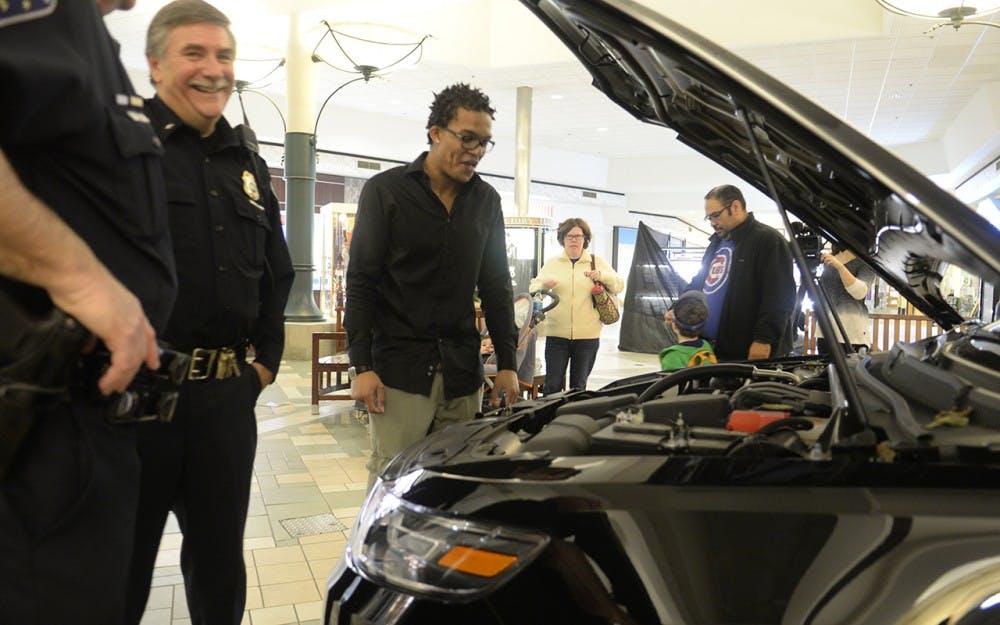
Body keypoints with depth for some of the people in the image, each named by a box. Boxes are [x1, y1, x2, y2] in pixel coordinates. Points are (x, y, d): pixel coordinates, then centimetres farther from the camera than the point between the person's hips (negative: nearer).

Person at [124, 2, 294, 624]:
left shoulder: (249, 164, 15)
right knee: (121, 562, 8)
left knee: (220, 556, 17)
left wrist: (267, 357, 12)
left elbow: (277, 273, 20)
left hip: (227, 393, 6)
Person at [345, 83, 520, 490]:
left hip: (463, 373, 4)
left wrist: (507, 364, 8)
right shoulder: (385, 190, -1)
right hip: (400, 369, -4)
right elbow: (361, 283, -3)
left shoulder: (486, 200, 11)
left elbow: (496, 287, 14)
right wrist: (362, 366, -10)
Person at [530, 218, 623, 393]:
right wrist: (543, 285, -20)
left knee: (579, 386, 9)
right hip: (556, 334, -1)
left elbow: (619, 286, 7)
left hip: (587, 334, 1)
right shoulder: (552, 263, 10)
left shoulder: (598, 262, 10)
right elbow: (533, 287, 3)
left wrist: (602, 275, -13)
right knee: (552, 385, -5)